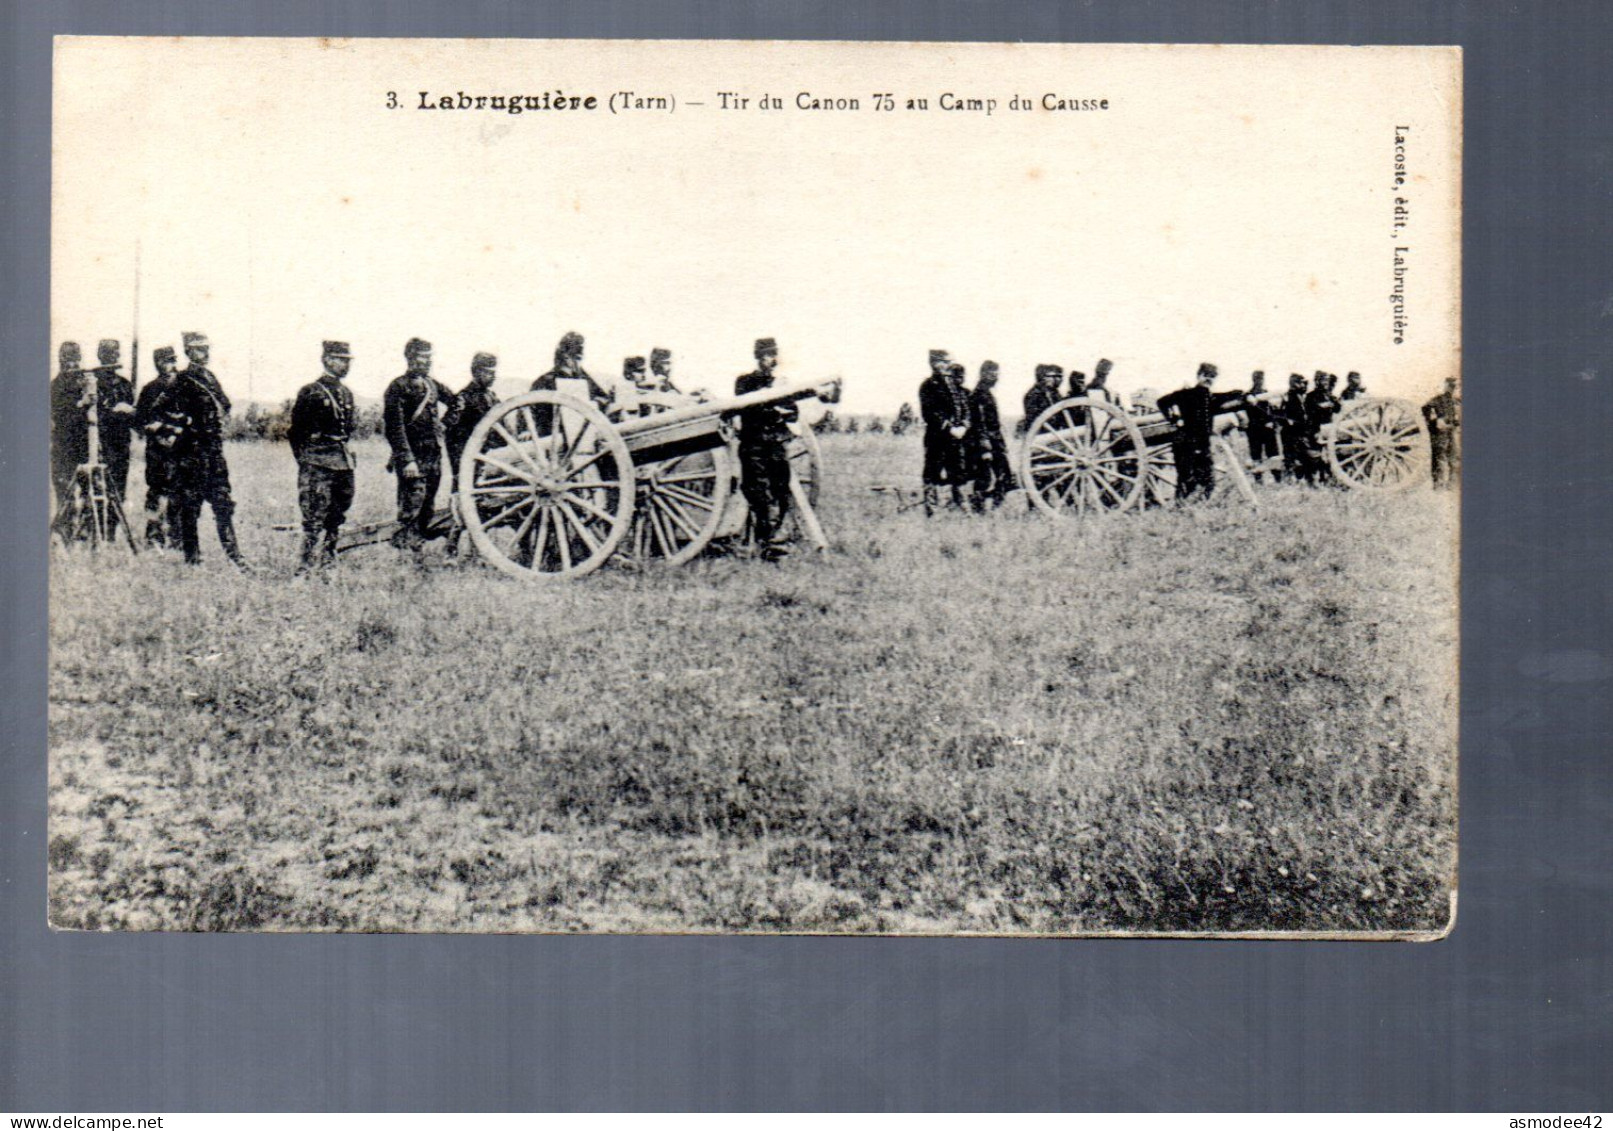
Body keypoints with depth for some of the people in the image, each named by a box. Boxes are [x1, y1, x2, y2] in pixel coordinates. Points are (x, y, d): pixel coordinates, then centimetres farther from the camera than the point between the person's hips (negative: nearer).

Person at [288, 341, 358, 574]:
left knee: (337, 518, 12)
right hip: (317, 464, -7)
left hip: (343, 464, 7)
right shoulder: (311, 392, -7)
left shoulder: (346, 393, 15)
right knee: (315, 518, -10)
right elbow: (296, 430, -5)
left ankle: (328, 561, 23)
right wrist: (304, 461, -6)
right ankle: (306, 568, -9)